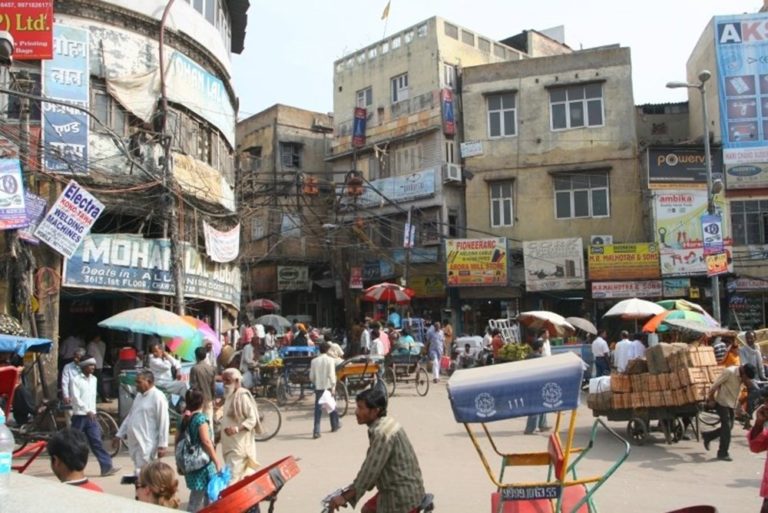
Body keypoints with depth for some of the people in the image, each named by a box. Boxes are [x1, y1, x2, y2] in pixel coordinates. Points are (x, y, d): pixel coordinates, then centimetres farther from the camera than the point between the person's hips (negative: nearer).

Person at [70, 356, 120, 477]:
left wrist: (93, 412, 15)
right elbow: (76, 398, -18)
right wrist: (87, 411, -26)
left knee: (96, 442, 0)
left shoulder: (93, 379, 11)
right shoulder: (76, 380, -9)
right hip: (79, 416, -5)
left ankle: (107, 467, -6)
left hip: (91, 416, 5)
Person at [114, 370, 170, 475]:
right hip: (134, 442, 9)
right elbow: (130, 416, 22)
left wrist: (162, 445, -17)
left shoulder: (158, 397, -13)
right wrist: (120, 434, 20)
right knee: (138, 471, 14)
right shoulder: (139, 395, 14)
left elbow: (163, 422, -15)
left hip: (147, 444, -9)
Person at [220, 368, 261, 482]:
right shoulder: (230, 395, 13)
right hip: (230, 443, 9)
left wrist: (237, 429, -31)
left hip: (240, 443, -9)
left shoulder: (243, 396, -14)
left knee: (234, 477, -13)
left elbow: (252, 419, -19)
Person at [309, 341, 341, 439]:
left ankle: (316, 431, -11)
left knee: (318, 409, -1)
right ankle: (335, 425, 33)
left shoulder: (314, 360, 2)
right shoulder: (330, 360, -7)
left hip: (318, 387, 1)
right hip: (328, 386, -1)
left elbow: (311, 376, 5)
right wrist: (333, 386, -15)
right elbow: (331, 374, -15)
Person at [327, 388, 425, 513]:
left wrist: (345, 496, -18)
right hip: (395, 489, 10)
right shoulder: (384, 425, 7)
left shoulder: (382, 433, -24)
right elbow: (372, 466, 14)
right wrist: (351, 489, 16)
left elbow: (371, 469, -24)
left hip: (403, 494, -10)